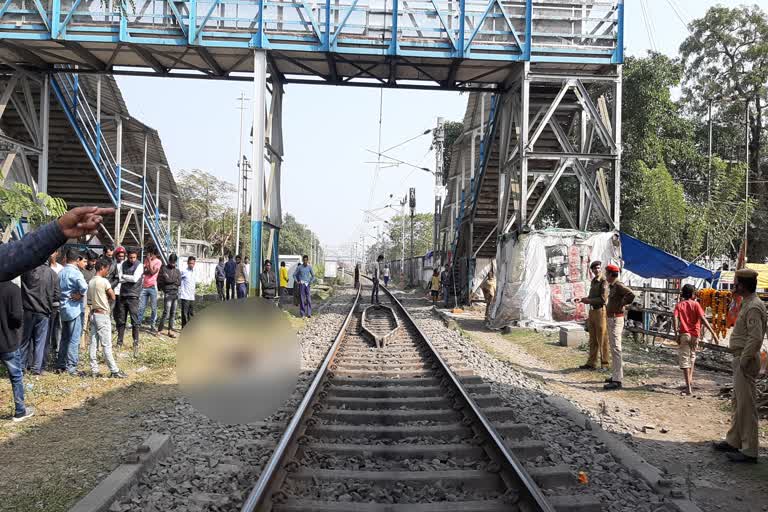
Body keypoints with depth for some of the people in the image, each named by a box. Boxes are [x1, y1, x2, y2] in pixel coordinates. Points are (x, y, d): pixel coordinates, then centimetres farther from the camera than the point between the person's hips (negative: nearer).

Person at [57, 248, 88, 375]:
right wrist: (81, 294, -16)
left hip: (63, 308, 8)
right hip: (75, 309, -8)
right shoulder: (75, 272, -16)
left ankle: (61, 365, 21)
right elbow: (84, 286, -34)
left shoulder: (61, 272, 10)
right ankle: (71, 366, 1)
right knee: (74, 340, -2)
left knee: (64, 338, 16)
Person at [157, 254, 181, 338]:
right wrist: (174, 281, -6)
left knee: (173, 313, 7)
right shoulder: (164, 269, 0)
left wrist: (170, 280, -7)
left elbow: (179, 283, 4)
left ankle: (170, 330, 13)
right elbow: (159, 281, -7)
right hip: (167, 294, -5)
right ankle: (159, 330, -2)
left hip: (175, 294, 5)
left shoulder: (177, 271, 15)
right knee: (166, 313, -11)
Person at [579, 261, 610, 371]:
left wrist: (589, 301, -12)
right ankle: (591, 363, 16)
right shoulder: (593, 281, 15)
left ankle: (604, 364, 6)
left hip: (601, 311, -8)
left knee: (602, 339, -2)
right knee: (593, 340, 11)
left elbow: (603, 299, -18)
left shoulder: (604, 281, -11)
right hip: (592, 311, 8)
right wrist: (586, 299, 8)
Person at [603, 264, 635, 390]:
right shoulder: (612, 286, 14)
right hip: (611, 318, 11)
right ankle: (616, 375, 29)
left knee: (616, 348, -11)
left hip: (616, 319, -11)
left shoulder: (618, 285, -16)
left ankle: (617, 380, -12)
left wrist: (621, 304, -20)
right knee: (613, 348, 18)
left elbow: (631, 295, -31)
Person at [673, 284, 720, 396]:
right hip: (694, 335, 1)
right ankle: (690, 380, 26)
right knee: (692, 356, 26)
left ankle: (689, 388, -8)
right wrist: (713, 333, -13)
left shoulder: (679, 305, 4)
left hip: (683, 334, -1)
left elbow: (674, 317, -13)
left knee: (684, 360, -2)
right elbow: (703, 319, -10)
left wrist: (676, 334, -13)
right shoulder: (695, 304, 2)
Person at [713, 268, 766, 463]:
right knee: (737, 403, 18)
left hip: (746, 360, -11)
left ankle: (749, 451, 2)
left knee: (746, 405, -4)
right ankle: (733, 441, 30)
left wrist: (743, 361, -21)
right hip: (741, 359, 11)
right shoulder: (747, 303, 14)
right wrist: (740, 360, 17)